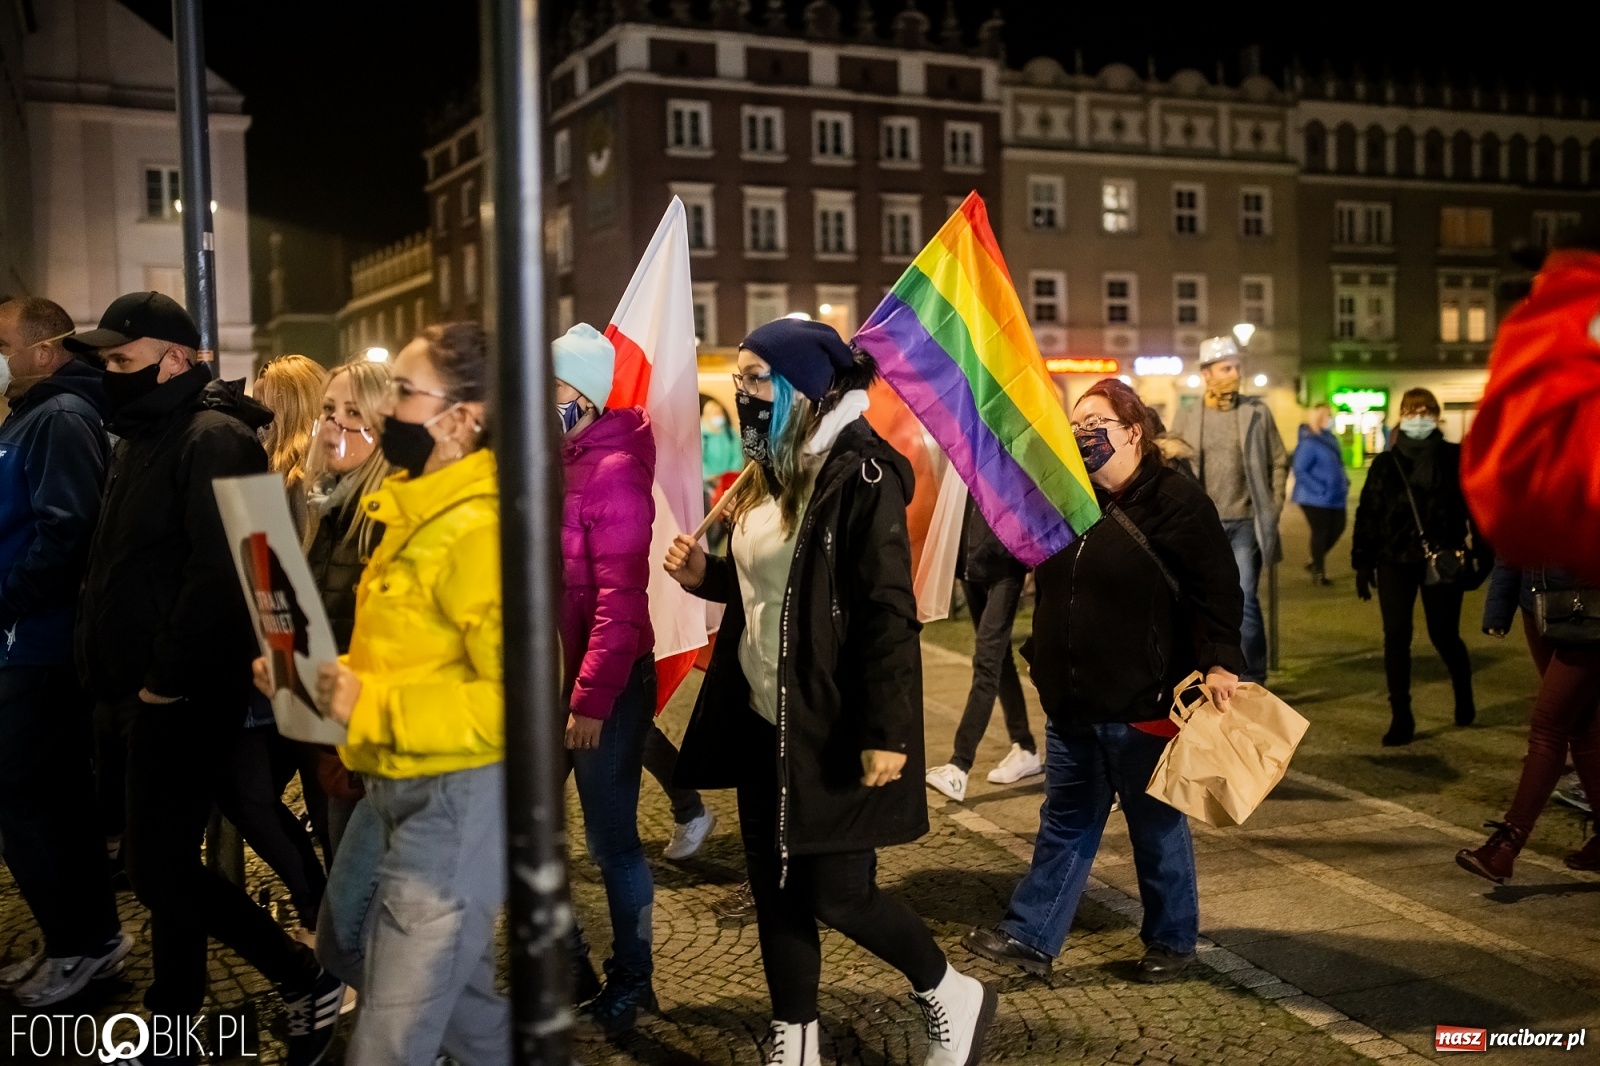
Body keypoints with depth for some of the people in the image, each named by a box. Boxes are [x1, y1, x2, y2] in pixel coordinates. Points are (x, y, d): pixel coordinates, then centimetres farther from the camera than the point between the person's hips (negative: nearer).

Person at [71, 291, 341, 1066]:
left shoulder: (211, 439, -16)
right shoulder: (145, 436, 15)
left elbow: (221, 573, -25)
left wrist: (168, 677, -20)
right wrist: (116, 671, 12)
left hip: (183, 694, -10)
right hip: (146, 688, 10)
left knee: (160, 869, -6)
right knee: (166, 859, 16)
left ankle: (308, 983, 5)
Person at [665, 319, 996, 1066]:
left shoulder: (860, 476, -17)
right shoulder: (771, 475, 9)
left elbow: (889, 612, -20)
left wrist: (885, 731, -22)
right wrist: (706, 575, 2)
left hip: (833, 727, -8)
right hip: (763, 719, 8)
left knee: (837, 894, -1)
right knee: (774, 887, 13)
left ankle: (952, 997, 25)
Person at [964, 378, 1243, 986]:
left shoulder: (1176, 501, -11)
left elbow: (1217, 591, -15)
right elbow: (1050, 590, 21)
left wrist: (1220, 662, -22)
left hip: (1141, 705, -6)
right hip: (1072, 702, 6)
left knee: (1156, 825, 10)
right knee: (1066, 822, 13)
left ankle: (1172, 941, 26)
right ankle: (1030, 936, 18)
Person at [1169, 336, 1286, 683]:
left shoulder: (1257, 412, 2)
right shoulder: (1186, 417, 4)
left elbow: (1278, 463, 6)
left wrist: (1271, 511, -1)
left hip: (1246, 524, -1)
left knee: (1245, 601, -4)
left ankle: (1252, 682, 6)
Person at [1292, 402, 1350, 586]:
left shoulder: (1330, 438, 9)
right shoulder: (1309, 443, -18)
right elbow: (1300, 471, -21)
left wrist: (1344, 482, 8)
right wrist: (1321, 490, -24)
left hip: (1335, 497, 9)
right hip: (1316, 499, -9)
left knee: (1337, 529, 13)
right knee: (1320, 533, 0)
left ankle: (1316, 563, 30)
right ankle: (1318, 573, 15)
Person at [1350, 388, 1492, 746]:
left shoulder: (1456, 458, 1)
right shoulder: (1385, 464, 6)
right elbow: (1367, 514, 6)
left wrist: (1483, 556, -5)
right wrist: (1363, 563, 3)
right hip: (1395, 561, 2)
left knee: (1444, 636, 6)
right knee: (1396, 638, -4)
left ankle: (1464, 696, 36)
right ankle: (1401, 719, 4)